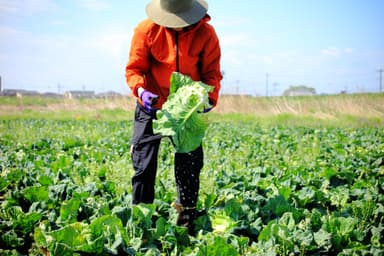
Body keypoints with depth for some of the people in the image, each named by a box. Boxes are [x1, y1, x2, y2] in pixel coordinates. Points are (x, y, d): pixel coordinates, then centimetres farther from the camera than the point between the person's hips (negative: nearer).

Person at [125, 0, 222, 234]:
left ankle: (187, 221, 21)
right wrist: (141, 90, -30)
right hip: (153, 104, -1)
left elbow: (212, 73, -7)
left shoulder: (206, 34, -13)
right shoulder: (146, 30, -15)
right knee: (144, 165, -1)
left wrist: (210, 97, -26)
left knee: (190, 165, 6)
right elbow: (134, 69, -10)